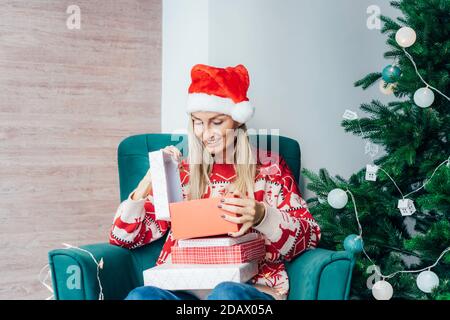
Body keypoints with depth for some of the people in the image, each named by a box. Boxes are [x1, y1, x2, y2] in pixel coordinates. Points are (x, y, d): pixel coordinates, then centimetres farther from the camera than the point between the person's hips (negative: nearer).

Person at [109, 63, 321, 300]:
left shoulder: (268, 166, 10)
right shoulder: (181, 172, 15)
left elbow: (311, 236, 0)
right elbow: (123, 237, 13)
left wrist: (261, 216, -19)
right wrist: (148, 182, -3)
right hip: (182, 289, 2)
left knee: (226, 294, -36)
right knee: (140, 296, -31)